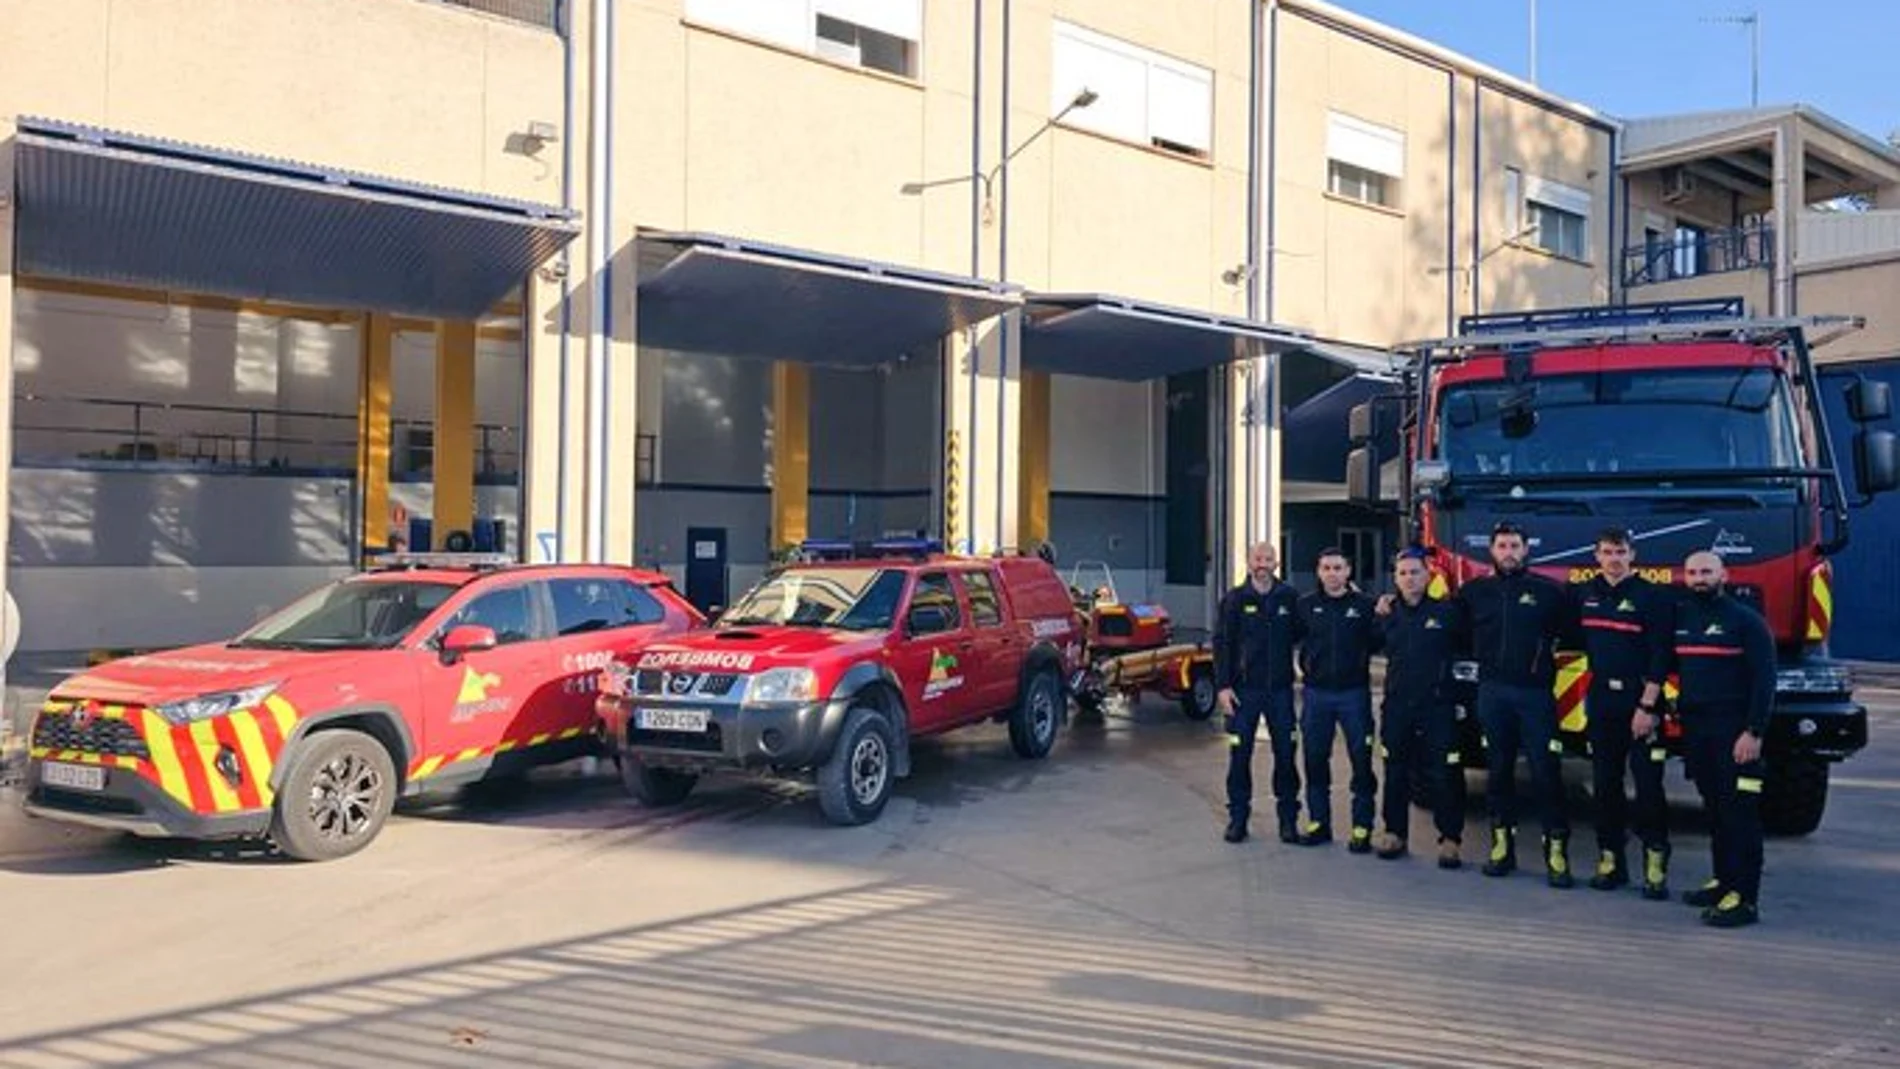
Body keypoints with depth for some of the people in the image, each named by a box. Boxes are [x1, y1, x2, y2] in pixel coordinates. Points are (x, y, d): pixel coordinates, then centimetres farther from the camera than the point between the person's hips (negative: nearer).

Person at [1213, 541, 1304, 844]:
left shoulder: (1288, 598, 3)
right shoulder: (1235, 599, -1)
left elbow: (1299, 636, 9)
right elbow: (1222, 644, -3)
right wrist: (1223, 686, -10)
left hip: (1280, 689, 1)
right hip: (1243, 690, -1)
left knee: (1285, 754, 5)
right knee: (1239, 754, 3)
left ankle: (1288, 818, 16)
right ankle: (1238, 817, 13)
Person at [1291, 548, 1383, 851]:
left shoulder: (1364, 605, 0)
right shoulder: (1306, 605, 6)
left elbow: (1376, 644, 2)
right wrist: (1306, 669, 1)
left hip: (1354, 692, -2)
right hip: (1316, 692, 2)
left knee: (1361, 761, 0)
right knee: (1314, 760, 8)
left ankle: (1362, 828, 7)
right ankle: (1318, 823, 20)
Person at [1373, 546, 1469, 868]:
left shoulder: (1447, 611, -2)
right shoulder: (1388, 613, 9)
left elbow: (1467, 645, 4)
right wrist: (1381, 617, 6)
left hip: (1437, 706, -3)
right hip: (1397, 705, 3)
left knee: (1444, 775, -2)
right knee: (1396, 772, 10)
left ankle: (1450, 839, 7)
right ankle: (1394, 832, 21)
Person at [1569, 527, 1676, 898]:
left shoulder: (1652, 596, -6)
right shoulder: (1583, 594, 9)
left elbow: (1660, 657, -10)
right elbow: (1579, 639, 23)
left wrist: (1647, 706, -15)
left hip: (1640, 701, -5)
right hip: (1601, 699, 5)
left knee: (1648, 785, -5)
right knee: (1604, 783, 8)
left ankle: (1656, 864, -1)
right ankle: (1610, 860, 15)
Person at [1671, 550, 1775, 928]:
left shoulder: (1746, 620, -6)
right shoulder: (1679, 617, 12)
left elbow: (1764, 679, -9)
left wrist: (1754, 732, -15)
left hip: (1734, 731, -6)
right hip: (1694, 727, 6)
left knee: (1739, 811, -6)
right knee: (1714, 808, 13)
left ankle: (1744, 899, -5)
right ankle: (1724, 880, 22)